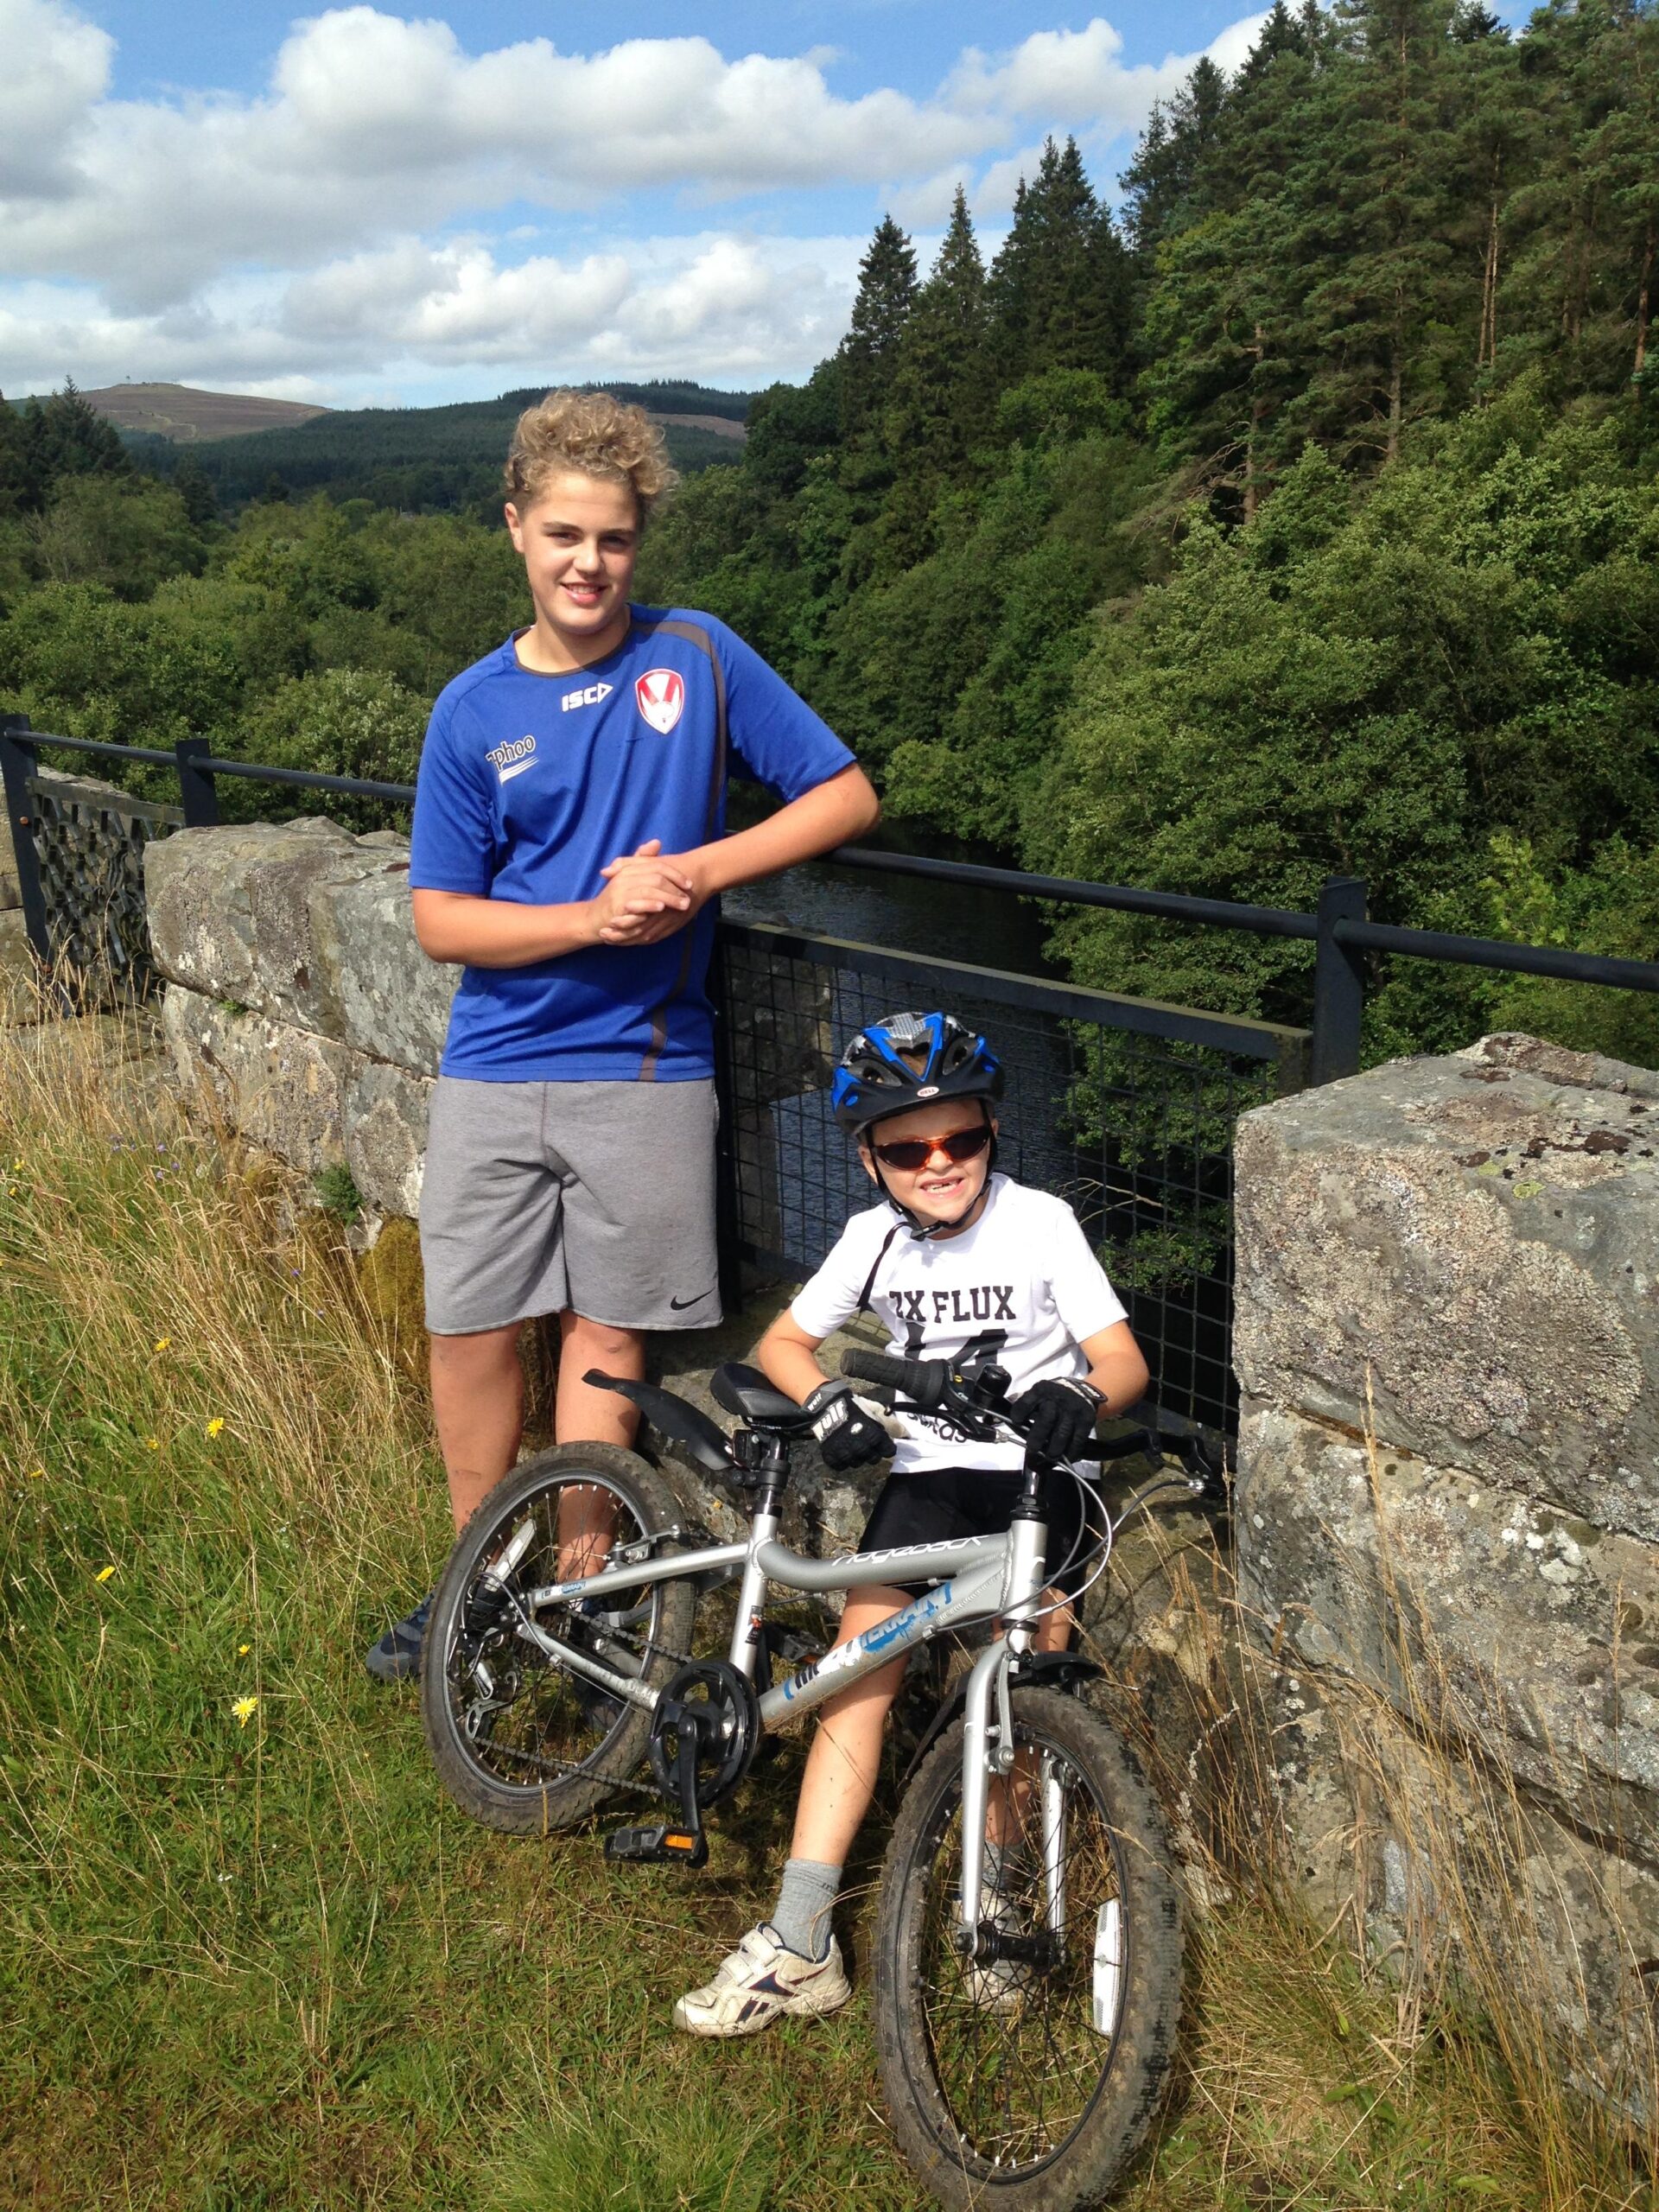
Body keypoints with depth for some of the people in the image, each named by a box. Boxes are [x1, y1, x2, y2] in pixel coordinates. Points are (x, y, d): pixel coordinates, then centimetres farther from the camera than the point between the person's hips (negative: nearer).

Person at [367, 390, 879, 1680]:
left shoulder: (698, 657, -1)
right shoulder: (474, 711, 2)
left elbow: (847, 797, -1)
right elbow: (442, 921, 0)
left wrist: (697, 870, -13)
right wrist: (596, 917, -16)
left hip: (647, 1066, -1)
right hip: (496, 1070, 2)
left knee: (607, 1332, 7)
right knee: (472, 1331, 6)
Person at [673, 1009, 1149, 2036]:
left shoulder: (1040, 1223, -7)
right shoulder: (875, 1239, 2)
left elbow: (1124, 1360, -12)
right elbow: (784, 1342, 11)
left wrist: (1078, 1395, -36)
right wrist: (830, 1401, -12)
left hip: (1032, 1473, -2)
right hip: (926, 1472, 2)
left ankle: (998, 1891, -1)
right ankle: (800, 1943, -10)